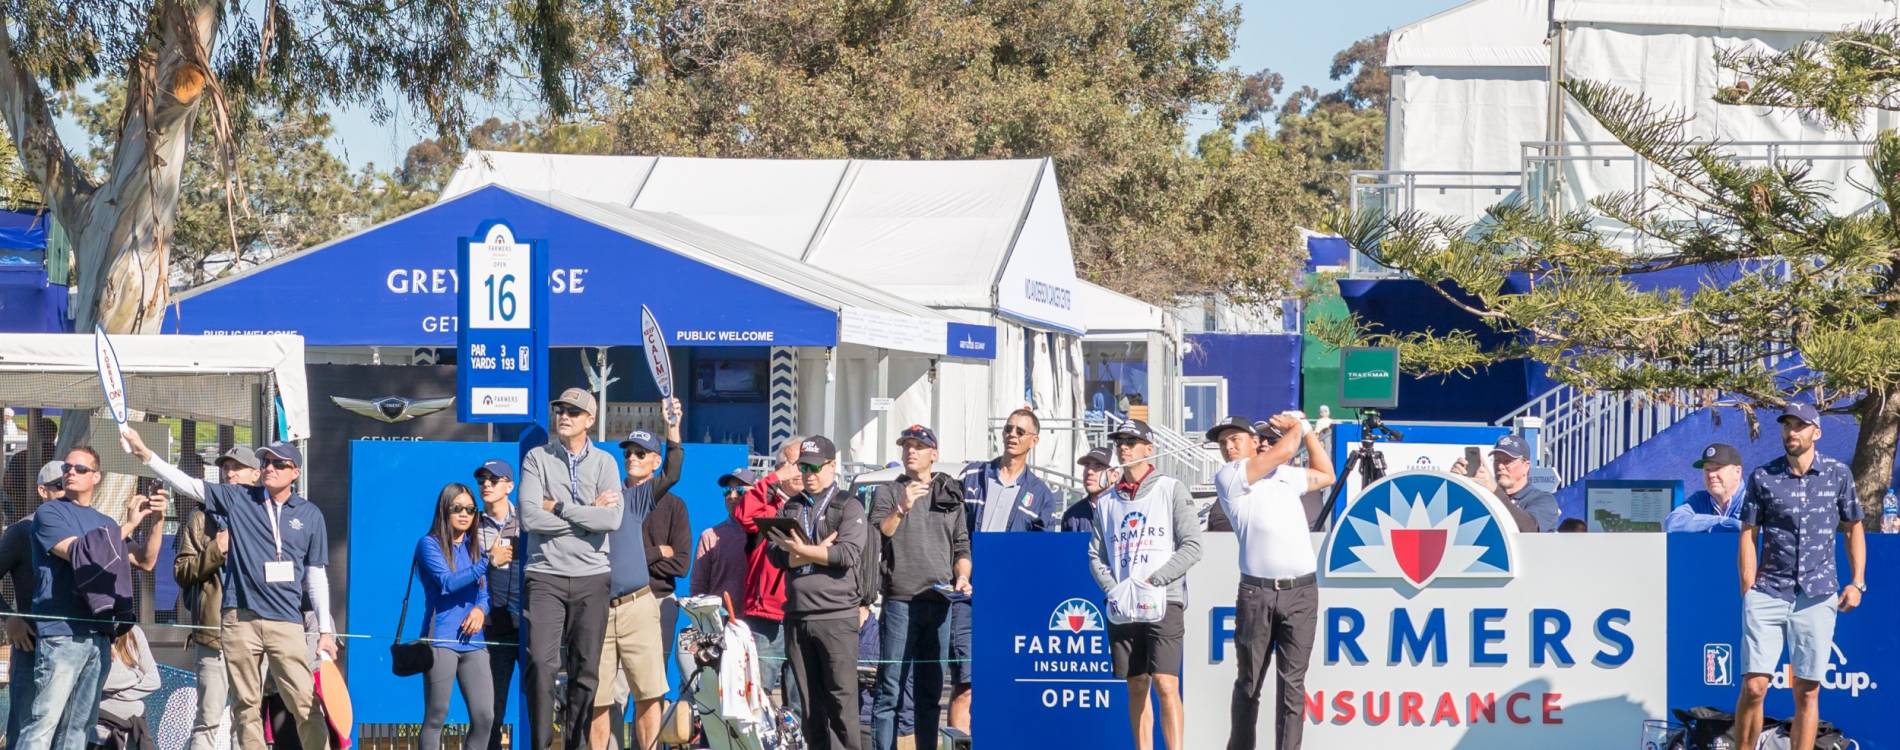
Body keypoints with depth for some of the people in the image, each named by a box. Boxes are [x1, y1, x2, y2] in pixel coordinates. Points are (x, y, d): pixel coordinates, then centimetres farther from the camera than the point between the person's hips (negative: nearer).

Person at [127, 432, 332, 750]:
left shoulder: (310, 515, 9)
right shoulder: (237, 498, 7)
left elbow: (317, 577, 11)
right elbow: (187, 484, 1)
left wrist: (325, 630, 8)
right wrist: (145, 454, -10)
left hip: (286, 621, -1)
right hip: (239, 619, 1)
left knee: (307, 704, -9)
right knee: (246, 708, 5)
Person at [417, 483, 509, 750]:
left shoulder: (474, 547, 16)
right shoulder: (429, 544, 0)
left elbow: (484, 591, 16)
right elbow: (448, 582, -14)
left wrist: (480, 609, -7)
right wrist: (489, 561, -18)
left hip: (473, 641, 5)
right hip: (440, 639, -5)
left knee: (484, 716, -4)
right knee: (436, 716, -3)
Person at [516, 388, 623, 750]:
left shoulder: (604, 463, 7)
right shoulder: (537, 459, 4)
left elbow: (612, 519, -9)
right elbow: (530, 518, -10)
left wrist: (558, 508, -10)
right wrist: (588, 512, -7)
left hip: (591, 577, 2)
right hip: (545, 574, -2)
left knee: (587, 669, 3)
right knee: (541, 663, -12)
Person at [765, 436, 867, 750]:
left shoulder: (848, 507, 5)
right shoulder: (790, 508, 18)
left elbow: (848, 553, -11)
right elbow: (775, 555, 4)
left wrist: (803, 551, -11)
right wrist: (821, 552, -7)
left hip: (836, 615, -5)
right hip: (796, 615, 5)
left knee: (841, 695, -7)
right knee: (809, 697, 5)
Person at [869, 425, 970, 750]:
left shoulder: (950, 495, 16)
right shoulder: (888, 492, 8)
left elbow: (961, 546, 18)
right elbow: (876, 535, -6)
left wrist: (962, 577, 1)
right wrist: (901, 510, -20)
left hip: (940, 601, 3)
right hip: (900, 601, -3)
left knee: (930, 688, 8)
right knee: (891, 687, -7)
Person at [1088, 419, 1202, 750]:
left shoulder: (1171, 490, 2)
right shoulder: (1108, 500, 14)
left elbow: (1191, 547, -4)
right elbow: (1096, 555, 14)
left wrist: (1153, 581, -12)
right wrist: (1112, 588, -4)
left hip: (1163, 602, -4)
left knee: (1165, 686, -14)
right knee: (1136, 687, 6)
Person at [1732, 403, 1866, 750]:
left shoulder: (1838, 474, 6)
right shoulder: (1762, 478, 3)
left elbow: (1853, 528, 15)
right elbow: (1748, 536, 4)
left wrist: (1857, 583, 6)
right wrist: (1749, 591, -4)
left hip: (1817, 597, 1)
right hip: (1768, 593, -1)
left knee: (1807, 692, 1)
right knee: (1754, 687, -9)